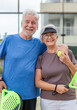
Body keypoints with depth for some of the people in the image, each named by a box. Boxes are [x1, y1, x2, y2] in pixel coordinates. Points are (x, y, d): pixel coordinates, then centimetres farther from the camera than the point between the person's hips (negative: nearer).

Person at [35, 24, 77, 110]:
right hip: (47, 100, 0)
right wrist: (55, 87, -16)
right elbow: (37, 82, -3)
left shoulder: (68, 53, 1)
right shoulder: (41, 58, 1)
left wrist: (68, 63, -12)